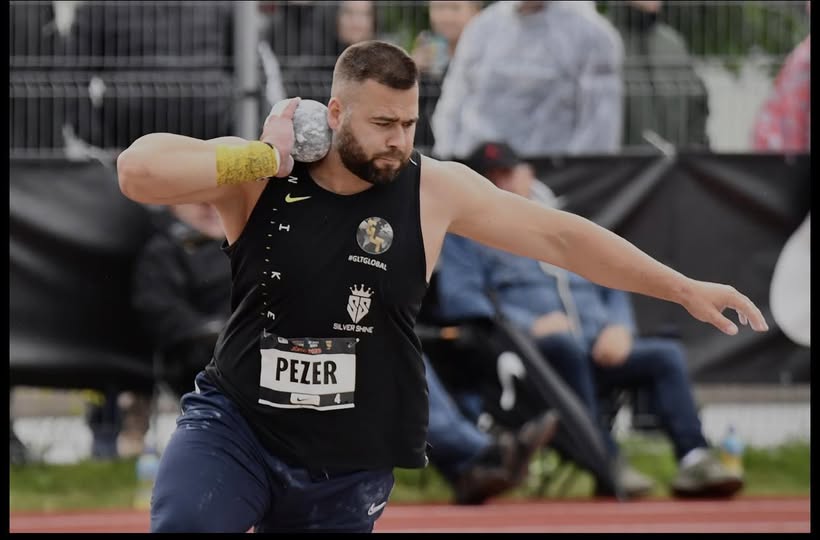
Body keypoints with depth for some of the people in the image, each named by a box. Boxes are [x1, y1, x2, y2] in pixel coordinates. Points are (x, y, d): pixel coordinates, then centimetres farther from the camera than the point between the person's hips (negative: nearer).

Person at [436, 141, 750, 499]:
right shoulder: (467, 237, 16)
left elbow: (614, 291, 26)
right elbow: (458, 299, -1)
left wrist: (619, 327, 1)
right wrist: (530, 325, -15)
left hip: (597, 353, 5)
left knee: (666, 354, -22)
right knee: (565, 345, -39)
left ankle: (694, 460, -38)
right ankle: (610, 466, -45)